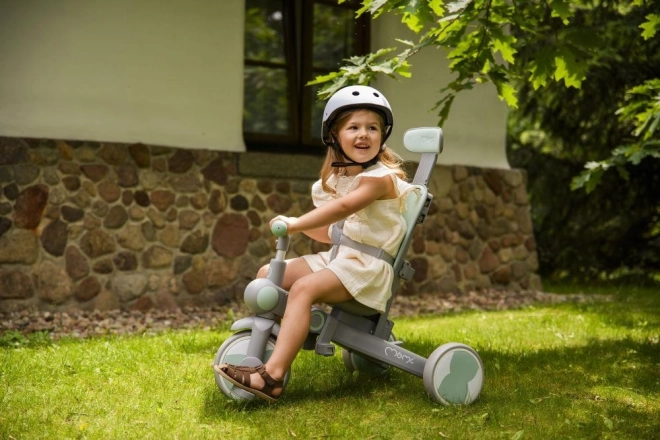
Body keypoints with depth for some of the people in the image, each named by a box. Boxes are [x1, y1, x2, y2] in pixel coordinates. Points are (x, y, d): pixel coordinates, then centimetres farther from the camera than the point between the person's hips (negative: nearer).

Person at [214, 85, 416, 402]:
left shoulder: (381, 177, -13)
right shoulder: (338, 178, 15)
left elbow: (343, 207, -30)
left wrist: (296, 222, -34)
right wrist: (302, 225, 2)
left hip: (366, 265, -9)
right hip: (337, 256, 9)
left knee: (303, 288, -31)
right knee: (268, 274, 2)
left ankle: (272, 377, -36)